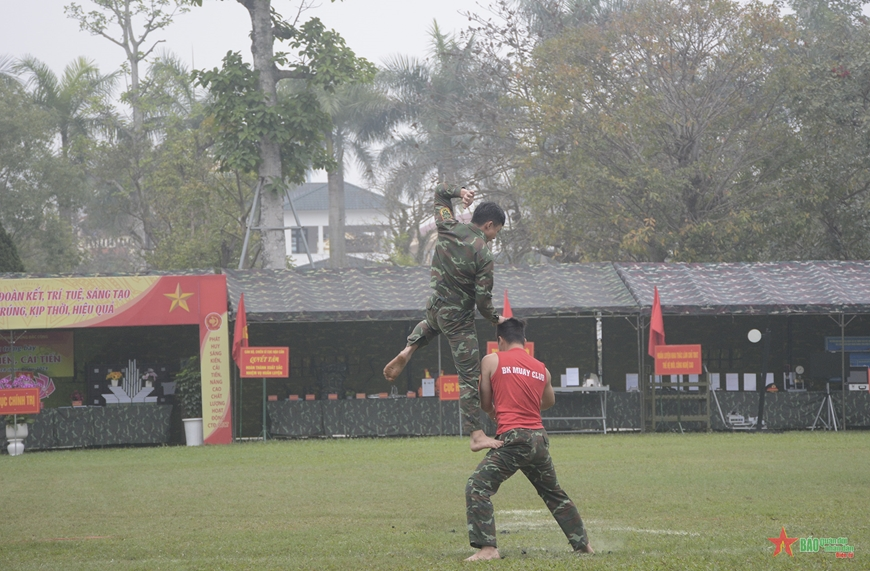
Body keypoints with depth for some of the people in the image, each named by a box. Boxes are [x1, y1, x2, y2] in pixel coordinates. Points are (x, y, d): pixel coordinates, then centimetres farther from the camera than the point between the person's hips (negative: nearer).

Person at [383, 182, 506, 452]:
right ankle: (477, 435, -6)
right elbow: (483, 299, -18)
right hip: (458, 319, -6)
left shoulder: (448, 228, -6)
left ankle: (407, 352, 21)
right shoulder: (483, 255, -21)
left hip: (434, 307, 6)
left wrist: (460, 192, 2)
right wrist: (495, 319, -1)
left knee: (432, 323, 45)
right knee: (469, 377, -3)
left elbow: (440, 192, 12)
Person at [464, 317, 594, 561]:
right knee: (554, 493, 24)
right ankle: (582, 543, 29)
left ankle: (487, 548, -18)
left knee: (477, 487, -4)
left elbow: (485, 403, 8)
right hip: (539, 438, 6)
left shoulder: (492, 361, 2)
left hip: (513, 438, -6)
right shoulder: (541, 369, 15)